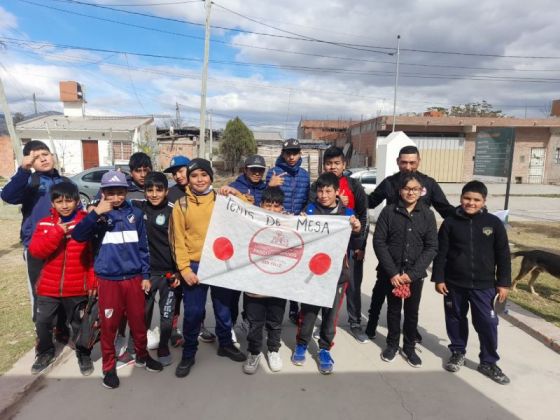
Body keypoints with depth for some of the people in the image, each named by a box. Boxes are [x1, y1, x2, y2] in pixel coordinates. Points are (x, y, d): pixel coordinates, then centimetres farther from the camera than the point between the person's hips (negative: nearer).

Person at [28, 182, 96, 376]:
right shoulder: (44, 224, -1)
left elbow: (94, 254, -7)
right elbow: (35, 251, -13)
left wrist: (92, 282, -10)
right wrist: (57, 231, -24)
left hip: (77, 287, -3)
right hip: (48, 286, 3)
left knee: (79, 323, 12)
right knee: (42, 322, 16)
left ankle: (84, 354, 33)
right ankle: (45, 353, 41)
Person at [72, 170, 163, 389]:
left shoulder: (135, 214, 1)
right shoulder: (98, 215, -2)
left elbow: (143, 246, 6)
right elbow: (78, 235, -18)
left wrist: (146, 275, 6)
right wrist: (96, 213, -27)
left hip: (134, 278, 2)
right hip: (108, 280, -1)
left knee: (138, 320, 14)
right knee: (109, 324, 9)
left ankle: (142, 355, 36)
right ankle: (109, 367, 27)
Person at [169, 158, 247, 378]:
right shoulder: (181, 204, -1)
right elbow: (178, 240, -3)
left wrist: (237, 195, -16)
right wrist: (184, 268, -10)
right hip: (195, 266, -1)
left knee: (223, 308, 16)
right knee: (193, 313, 7)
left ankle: (226, 344, 37)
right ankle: (188, 354, 26)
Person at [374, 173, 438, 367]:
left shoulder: (428, 215, -1)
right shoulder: (389, 211, -5)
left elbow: (431, 247, -3)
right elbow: (379, 242, -7)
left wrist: (412, 273, -11)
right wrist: (392, 272, -13)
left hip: (415, 273, 1)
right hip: (391, 272, -1)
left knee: (412, 311, 12)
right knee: (393, 309, 13)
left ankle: (409, 348, 31)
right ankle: (392, 344, 32)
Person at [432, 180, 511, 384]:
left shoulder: (494, 223, -3)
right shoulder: (450, 222, -4)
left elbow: (503, 255, 2)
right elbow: (441, 253, -1)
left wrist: (503, 283, 0)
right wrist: (438, 278, -3)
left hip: (483, 285, 0)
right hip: (454, 284, 1)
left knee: (487, 323, 2)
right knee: (456, 320, 13)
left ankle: (489, 362, 21)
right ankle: (458, 352, 34)